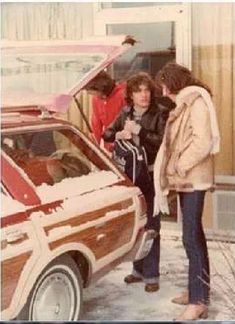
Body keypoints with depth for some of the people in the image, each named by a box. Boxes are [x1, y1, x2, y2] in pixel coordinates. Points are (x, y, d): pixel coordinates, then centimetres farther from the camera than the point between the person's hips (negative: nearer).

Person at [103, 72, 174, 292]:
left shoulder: (160, 113, -8)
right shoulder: (126, 113, 7)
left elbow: (163, 141, -18)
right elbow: (107, 134, 10)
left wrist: (139, 131, -21)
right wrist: (119, 135, -11)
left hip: (151, 176, -5)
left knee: (150, 225, -1)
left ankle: (151, 275, 9)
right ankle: (139, 269, 27)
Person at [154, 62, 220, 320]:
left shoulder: (196, 102, -12)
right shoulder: (183, 104, 18)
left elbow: (203, 143, -21)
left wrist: (181, 166, -15)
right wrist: (175, 170, 10)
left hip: (193, 179, -10)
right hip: (185, 179, 10)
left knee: (192, 237, -10)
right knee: (194, 236, 14)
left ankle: (199, 301, -5)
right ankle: (196, 291, 24)